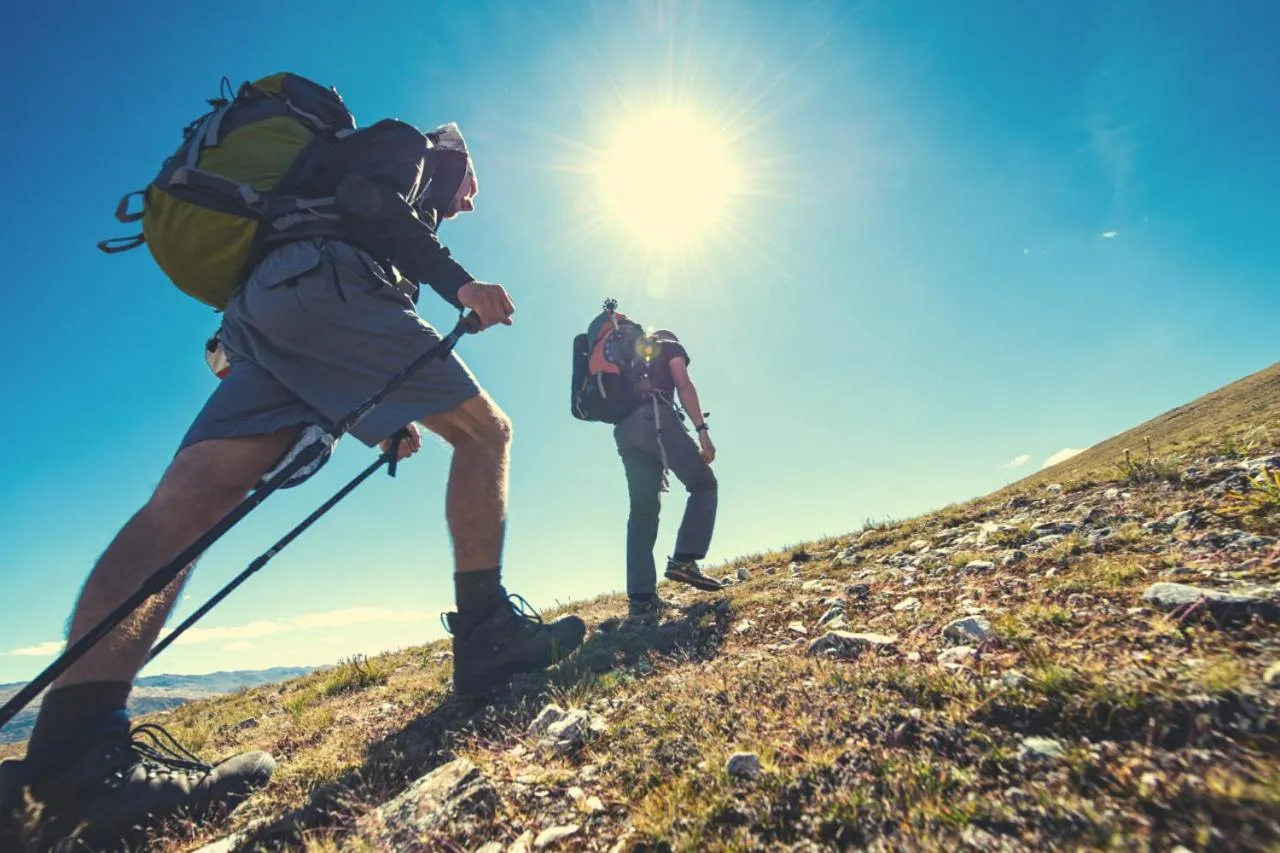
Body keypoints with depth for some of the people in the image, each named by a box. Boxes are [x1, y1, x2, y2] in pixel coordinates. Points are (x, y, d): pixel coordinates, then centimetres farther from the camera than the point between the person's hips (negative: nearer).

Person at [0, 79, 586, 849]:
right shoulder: (406, 145, 22)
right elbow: (367, 195, -4)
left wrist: (384, 419, 26)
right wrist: (456, 280, -10)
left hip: (260, 311, 9)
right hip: (324, 281, -9)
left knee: (189, 496, -12)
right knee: (485, 430, -6)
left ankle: (75, 740, -20)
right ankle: (486, 630, -15)